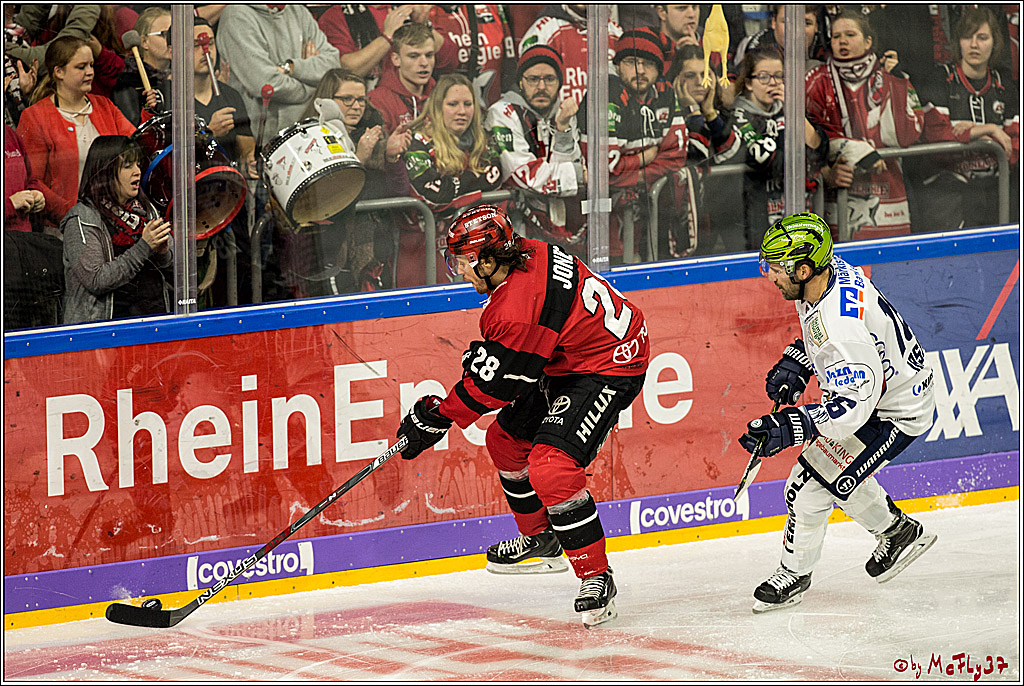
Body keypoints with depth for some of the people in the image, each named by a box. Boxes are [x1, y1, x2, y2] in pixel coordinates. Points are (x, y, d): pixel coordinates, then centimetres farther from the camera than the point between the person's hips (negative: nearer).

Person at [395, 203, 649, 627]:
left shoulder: (516, 310, -31)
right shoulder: (529, 254, -2)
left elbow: (493, 386, -20)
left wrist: (437, 417, -10)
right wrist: (485, 352, 7)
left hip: (608, 371, -11)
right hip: (568, 361, 11)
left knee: (550, 468, -23)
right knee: (507, 440, 19)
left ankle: (596, 577, -14)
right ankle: (541, 540, 38)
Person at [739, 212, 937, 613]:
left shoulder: (840, 328, -38)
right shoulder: (832, 267, -10)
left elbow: (854, 405, -37)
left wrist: (790, 427, -43)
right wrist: (797, 361, 3)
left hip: (894, 414, -10)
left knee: (810, 487, -6)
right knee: (839, 473, 24)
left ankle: (794, 574, 15)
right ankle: (898, 531, 42)